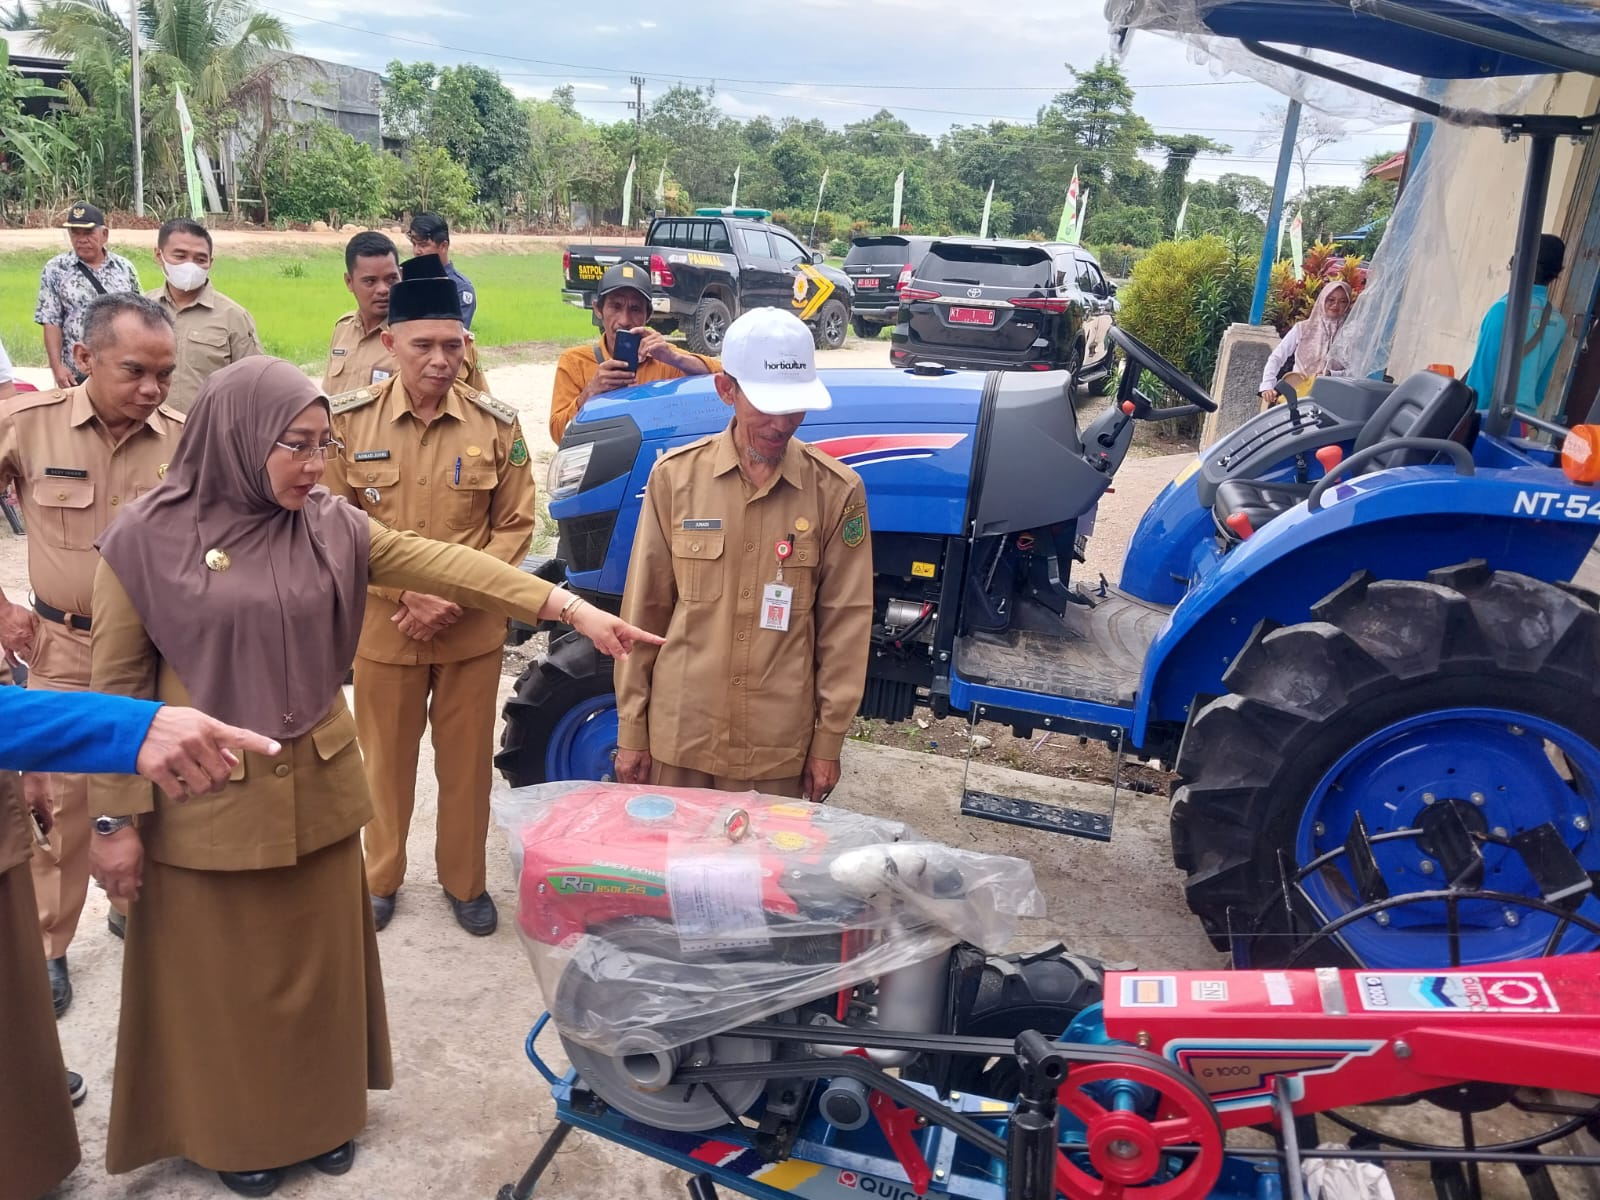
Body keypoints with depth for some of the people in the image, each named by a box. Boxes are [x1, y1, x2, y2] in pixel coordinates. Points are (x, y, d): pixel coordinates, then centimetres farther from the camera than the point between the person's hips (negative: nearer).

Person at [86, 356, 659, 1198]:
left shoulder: (331, 526, -1)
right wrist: (116, 817, -8)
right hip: (205, 807, -3)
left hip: (316, 794, 4)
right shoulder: (146, 540, -11)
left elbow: (444, 566, -10)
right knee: (222, 978, 12)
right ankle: (232, 1131, 35)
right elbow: (118, 687, -8)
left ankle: (321, 1114, 37)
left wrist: (569, 608, -18)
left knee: (318, 965, 16)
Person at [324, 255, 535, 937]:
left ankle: (465, 881, 32)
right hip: (381, 626, 0)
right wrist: (406, 594, -14)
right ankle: (380, 878, 36)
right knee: (386, 763, 14)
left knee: (468, 763, 12)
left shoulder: (496, 423, -5)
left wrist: (455, 596, -13)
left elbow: (514, 524, -1)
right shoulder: (348, 420, -6)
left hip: (474, 629, 0)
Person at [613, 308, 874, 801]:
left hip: (778, 748, -1)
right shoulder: (675, 475, -4)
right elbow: (645, 608, 1)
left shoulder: (836, 490, -6)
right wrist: (630, 729, 3)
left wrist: (828, 741, -1)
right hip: (679, 738, 1)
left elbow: (845, 623, -1)